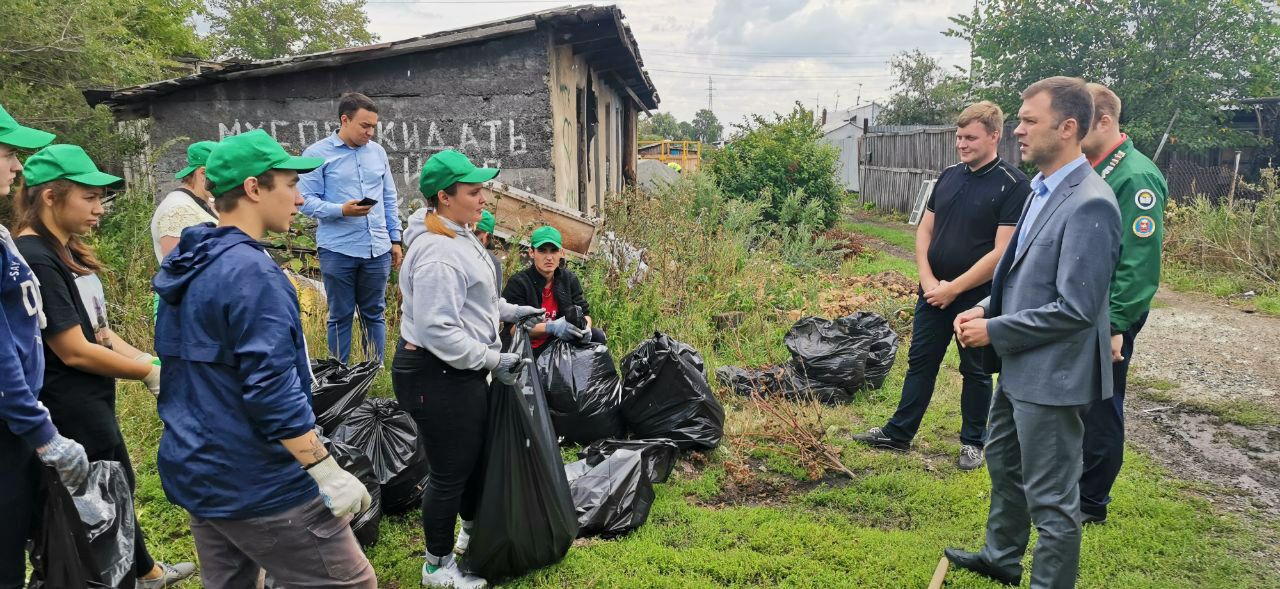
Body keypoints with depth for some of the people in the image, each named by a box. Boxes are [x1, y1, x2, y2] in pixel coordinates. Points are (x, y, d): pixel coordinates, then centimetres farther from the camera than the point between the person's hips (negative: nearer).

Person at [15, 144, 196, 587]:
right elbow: (74, 351, -23)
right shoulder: (36, 261, -22)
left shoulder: (66, 252, 8)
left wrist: (150, 362, -1)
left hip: (94, 403, 10)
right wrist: (149, 373, -13)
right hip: (71, 411, -10)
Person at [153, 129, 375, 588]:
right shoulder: (250, 271, -20)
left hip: (199, 476, 10)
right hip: (261, 486, -10)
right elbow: (272, 391, -25)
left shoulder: (187, 266, 10)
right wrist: (328, 473, -21)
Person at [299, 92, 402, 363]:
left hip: (378, 249, 4)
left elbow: (389, 199, 15)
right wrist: (341, 210, -23)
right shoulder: (317, 153, -4)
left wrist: (395, 240, 13)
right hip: (338, 250, -4)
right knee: (340, 316, 7)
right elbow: (306, 200, -8)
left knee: (375, 314, 12)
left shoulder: (377, 152, 10)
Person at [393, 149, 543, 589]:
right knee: (450, 471, 5)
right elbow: (439, 331, -30)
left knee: (473, 454, 25)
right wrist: (492, 360, -22)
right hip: (437, 377, -11)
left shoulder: (456, 237, 9)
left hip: (456, 372, 11)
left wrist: (507, 311, 15)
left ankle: (471, 532, 48)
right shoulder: (438, 254, -27)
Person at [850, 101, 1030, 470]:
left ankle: (973, 441, 27)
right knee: (921, 362, 13)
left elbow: (1002, 252, -19)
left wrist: (954, 288, -16)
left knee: (975, 370, 10)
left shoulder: (1013, 185, -14)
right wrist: (929, 280, -5)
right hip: (933, 291, 6)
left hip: (977, 297, -5)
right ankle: (898, 433, 23)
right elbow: (925, 230, 9)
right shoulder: (949, 176, 5)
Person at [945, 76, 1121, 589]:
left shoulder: (1089, 204, -23)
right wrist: (987, 309, 3)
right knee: (1003, 462, 27)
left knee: (1051, 497, 5)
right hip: (1019, 365, 11)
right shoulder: (1044, 187, 7)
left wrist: (995, 331, -18)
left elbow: (1075, 309, -26)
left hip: (1051, 374, -11)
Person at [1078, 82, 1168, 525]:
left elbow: (1140, 264, -22)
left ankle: (1091, 504, 20)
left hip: (1105, 319, -8)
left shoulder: (1136, 177, -18)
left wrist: (1115, 326, -23)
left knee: (1098, 411, 5)